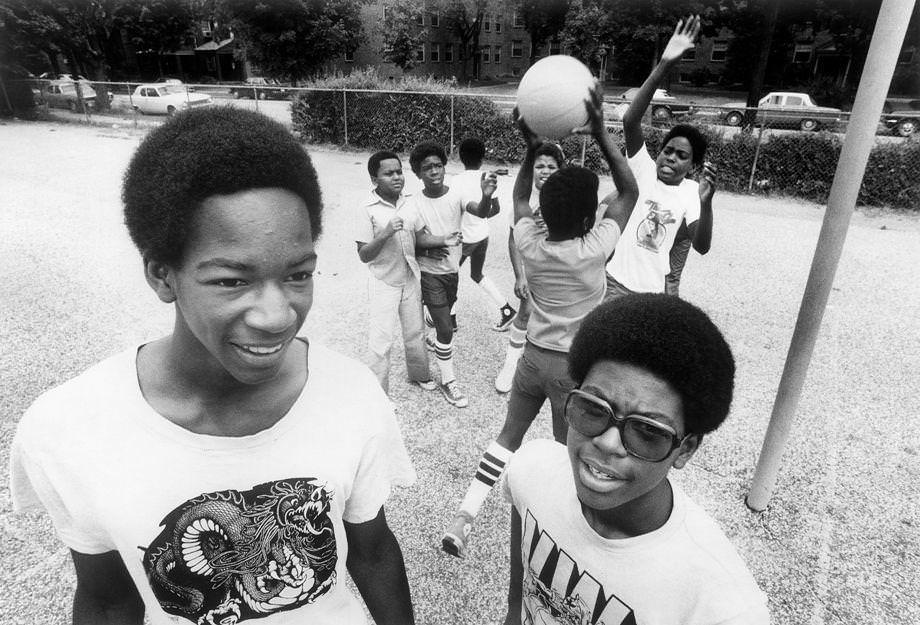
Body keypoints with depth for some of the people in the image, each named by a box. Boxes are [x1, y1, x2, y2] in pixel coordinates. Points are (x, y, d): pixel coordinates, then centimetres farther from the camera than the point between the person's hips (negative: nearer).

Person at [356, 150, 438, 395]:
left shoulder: (408, 202, -2)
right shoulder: (368, 209, -16)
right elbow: (363, 255, -17)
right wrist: (385, 233, -29)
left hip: (411, 279, 5)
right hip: (385, 283, -5)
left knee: (415, 332, 20)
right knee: (381, 341, 0)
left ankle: (419, 374, 43)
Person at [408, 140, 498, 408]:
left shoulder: (456, 193, -11)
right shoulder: (416, 204, -15)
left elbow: (480, 212, -28)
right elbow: (419, 240, -18)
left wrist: (486, 196, -49)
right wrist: (444, 240, -34)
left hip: (452, 268, 4)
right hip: (430, 273, -4)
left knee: (445, 314, 26)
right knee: (446, 328, -5)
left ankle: (437, 342, 57)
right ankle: (448, 381, 9)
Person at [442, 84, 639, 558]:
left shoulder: (529, 244, -11)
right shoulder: (593, 251, -21)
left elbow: (520, 198, 10)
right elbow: (629, 193, -10)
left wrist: (532, 148, 1)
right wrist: (600, 132, -15)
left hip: (534, 355, 4)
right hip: (574, 366, -4)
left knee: (508, 437, 17)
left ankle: (463, 518, 17)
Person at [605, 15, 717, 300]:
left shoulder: (691, 192, -1)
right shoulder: (643, 168, -8)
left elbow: (702, 246, -12)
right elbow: (630, 120, -24)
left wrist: (706, 203, -29)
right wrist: (664, 66, -35)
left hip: (653, 289, 3)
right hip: (613, 280, -3)